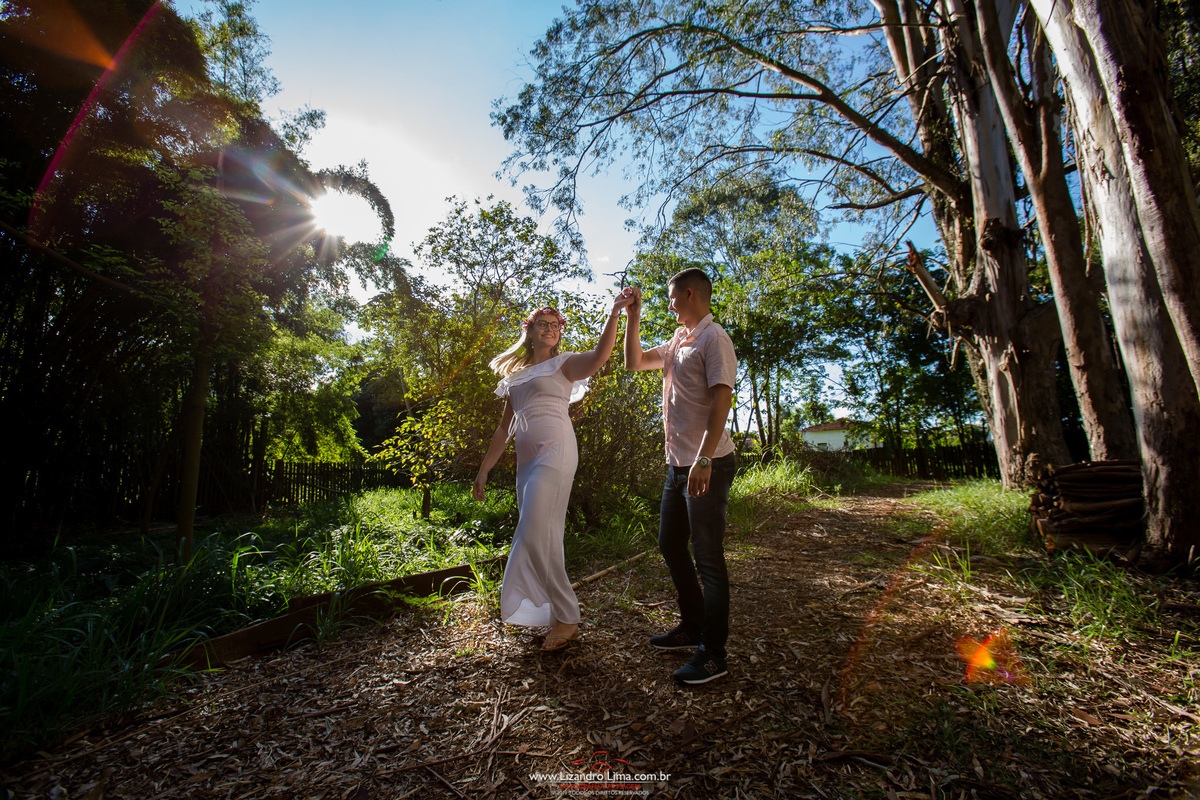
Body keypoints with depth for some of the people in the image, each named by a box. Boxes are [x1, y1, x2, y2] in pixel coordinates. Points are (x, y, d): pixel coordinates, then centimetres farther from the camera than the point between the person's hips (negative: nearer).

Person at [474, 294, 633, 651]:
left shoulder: (563, 363, 5)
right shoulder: (515, 375, 21)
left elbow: (600, 355, -18)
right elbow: (504, 428, 21)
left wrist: (615, 312, -24)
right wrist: (484, 469, 19)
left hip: (555, 453, -6)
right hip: (527, 459, 7)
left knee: (535, 536, -12)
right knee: (542, 538, 8)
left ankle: (567, 618, 1)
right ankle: (557, 614, 19)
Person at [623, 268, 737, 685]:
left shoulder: (714, 338, -10)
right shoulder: (677, 341, 16)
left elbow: (721, 399, -19)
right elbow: (634, 361, 24)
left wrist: (703, 460, -26)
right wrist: (633, 316, 15)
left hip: (708, 465, -10)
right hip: (678, 463, 10)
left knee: (708, 558, -1)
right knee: (671, 545, 18)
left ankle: (713, 653, 15)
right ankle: (693, 627, 35)